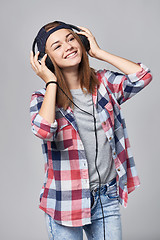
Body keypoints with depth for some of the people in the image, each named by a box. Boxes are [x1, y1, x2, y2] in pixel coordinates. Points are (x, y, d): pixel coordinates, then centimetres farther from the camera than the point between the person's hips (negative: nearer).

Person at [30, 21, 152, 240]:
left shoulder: (103, 83, 3)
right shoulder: (43, 98, -4)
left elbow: (143, 76, -14)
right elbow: (44, 131, -26)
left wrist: (98, 52, -8)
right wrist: (51, 82, -14)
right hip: (66, 201, -2)